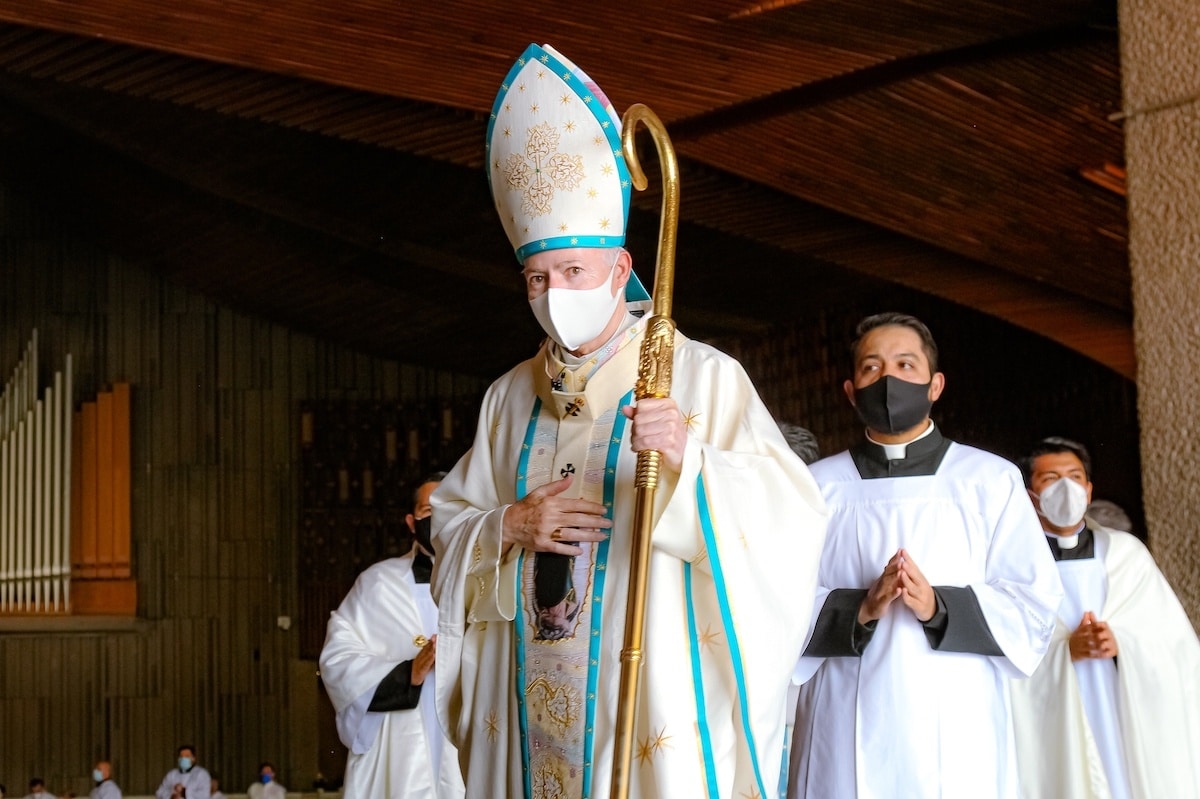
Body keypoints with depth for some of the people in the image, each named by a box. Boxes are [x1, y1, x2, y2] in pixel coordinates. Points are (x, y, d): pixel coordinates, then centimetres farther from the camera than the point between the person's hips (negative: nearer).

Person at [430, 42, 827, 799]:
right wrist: (510, 528, -7)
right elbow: (450, 527, 14)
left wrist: (688, 460, -31)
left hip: (656, 702, -4)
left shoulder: (703, 377, -5)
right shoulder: (510, 397, 12)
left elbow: (793, 514, -14)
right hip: (535, 710, 4)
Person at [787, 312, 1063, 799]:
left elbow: (1033, 610, 0)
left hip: (958, 739, 0)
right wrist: (859, 610, -17)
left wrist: (939, 607, -15)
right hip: (845, 738, 0)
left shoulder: (992, 481, 8)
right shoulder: (818, 486, 9)